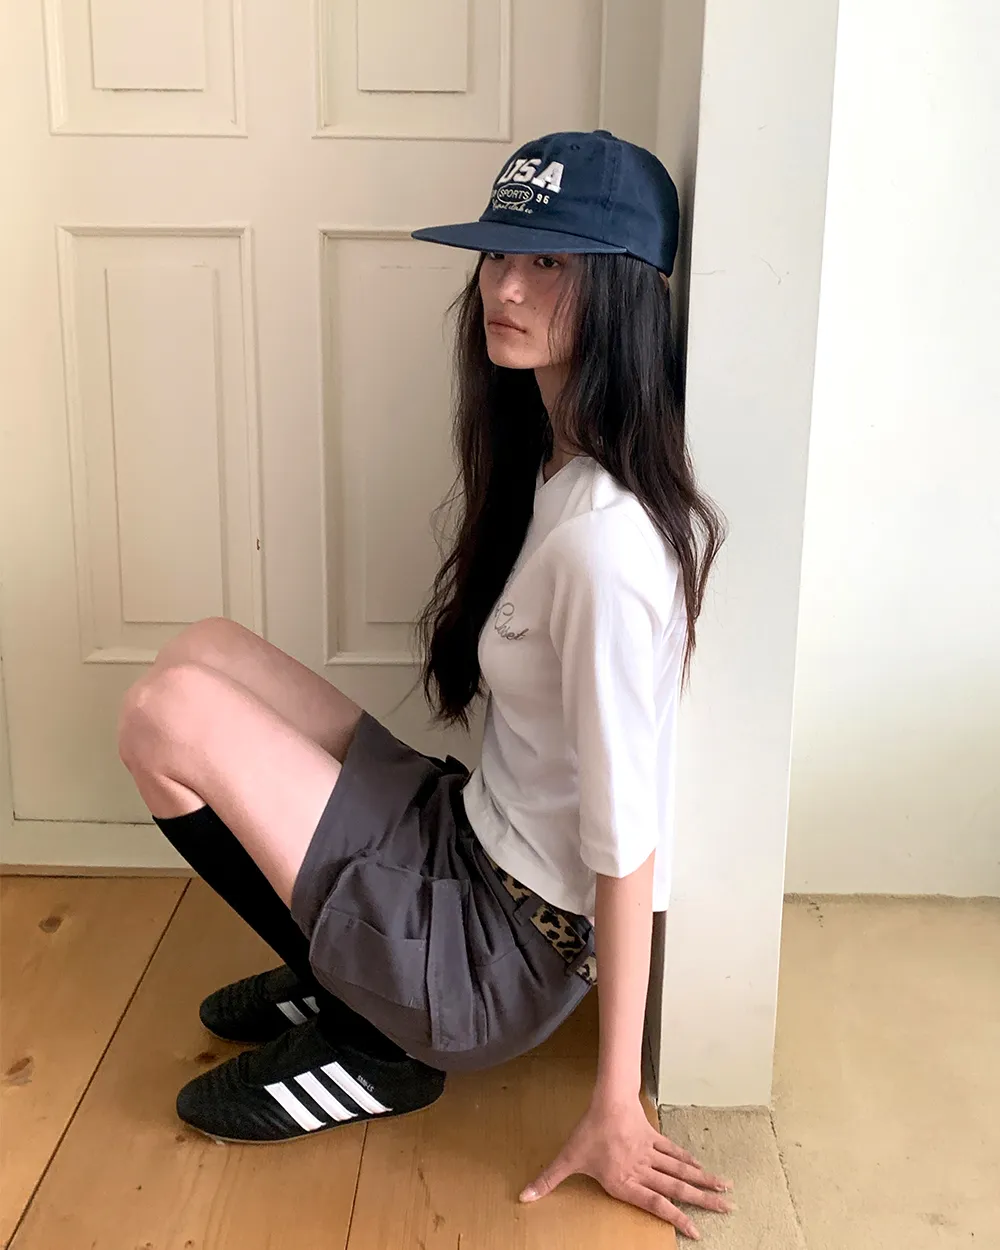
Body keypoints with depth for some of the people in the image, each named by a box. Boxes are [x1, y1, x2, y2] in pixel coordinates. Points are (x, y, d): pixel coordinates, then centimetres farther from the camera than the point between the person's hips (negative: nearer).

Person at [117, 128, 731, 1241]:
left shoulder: (604, 536, -27)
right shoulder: (552, 460, 2)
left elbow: (628, 842, -23)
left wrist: (615, 1110, -15)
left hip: (512, 943, -8)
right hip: (474, 839, 9)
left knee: (167, 713, -14)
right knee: (201, 652, 5)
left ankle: (364, 1045, 3)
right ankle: (342, 973, 12)